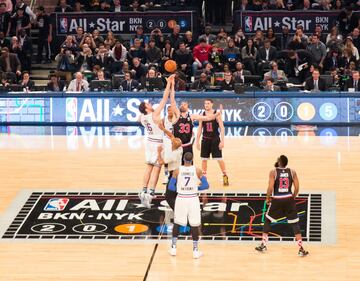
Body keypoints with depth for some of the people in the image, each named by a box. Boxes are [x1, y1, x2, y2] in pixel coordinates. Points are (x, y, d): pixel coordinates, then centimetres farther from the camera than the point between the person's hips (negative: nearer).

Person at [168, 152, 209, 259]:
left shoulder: (177, 171, -6)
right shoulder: (197, 170, -7)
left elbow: (171, 187, -4)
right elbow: (206, 185, -4)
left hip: (181, 199, 1)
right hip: (193, 199, -1)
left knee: (177, 223, 16)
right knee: (194, 225, 7)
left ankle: (173, 248, 19)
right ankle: (195, 250, 10)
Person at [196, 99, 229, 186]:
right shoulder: (202, 115, 4)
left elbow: (222, 128, -8)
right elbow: (200, 129, 10)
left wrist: (222, 141, -14)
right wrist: (197, 141, 5)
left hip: (215, 139, -4)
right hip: (205, 139, 4)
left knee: (219, 159, -4)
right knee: (204, 159, 7)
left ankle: (225, 176, 8)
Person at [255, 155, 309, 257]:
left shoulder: (273, 172, -7)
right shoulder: (292, 172, 0)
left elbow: (270, 187, -13)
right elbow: (297, 187, -1)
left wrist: (268, 198, 3)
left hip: (276, 200, -1)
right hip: (289, 199, 1)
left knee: (267, 220, 19)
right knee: (295, 224, 6)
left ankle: (263, 245, 21)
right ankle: (301, 249, -1)